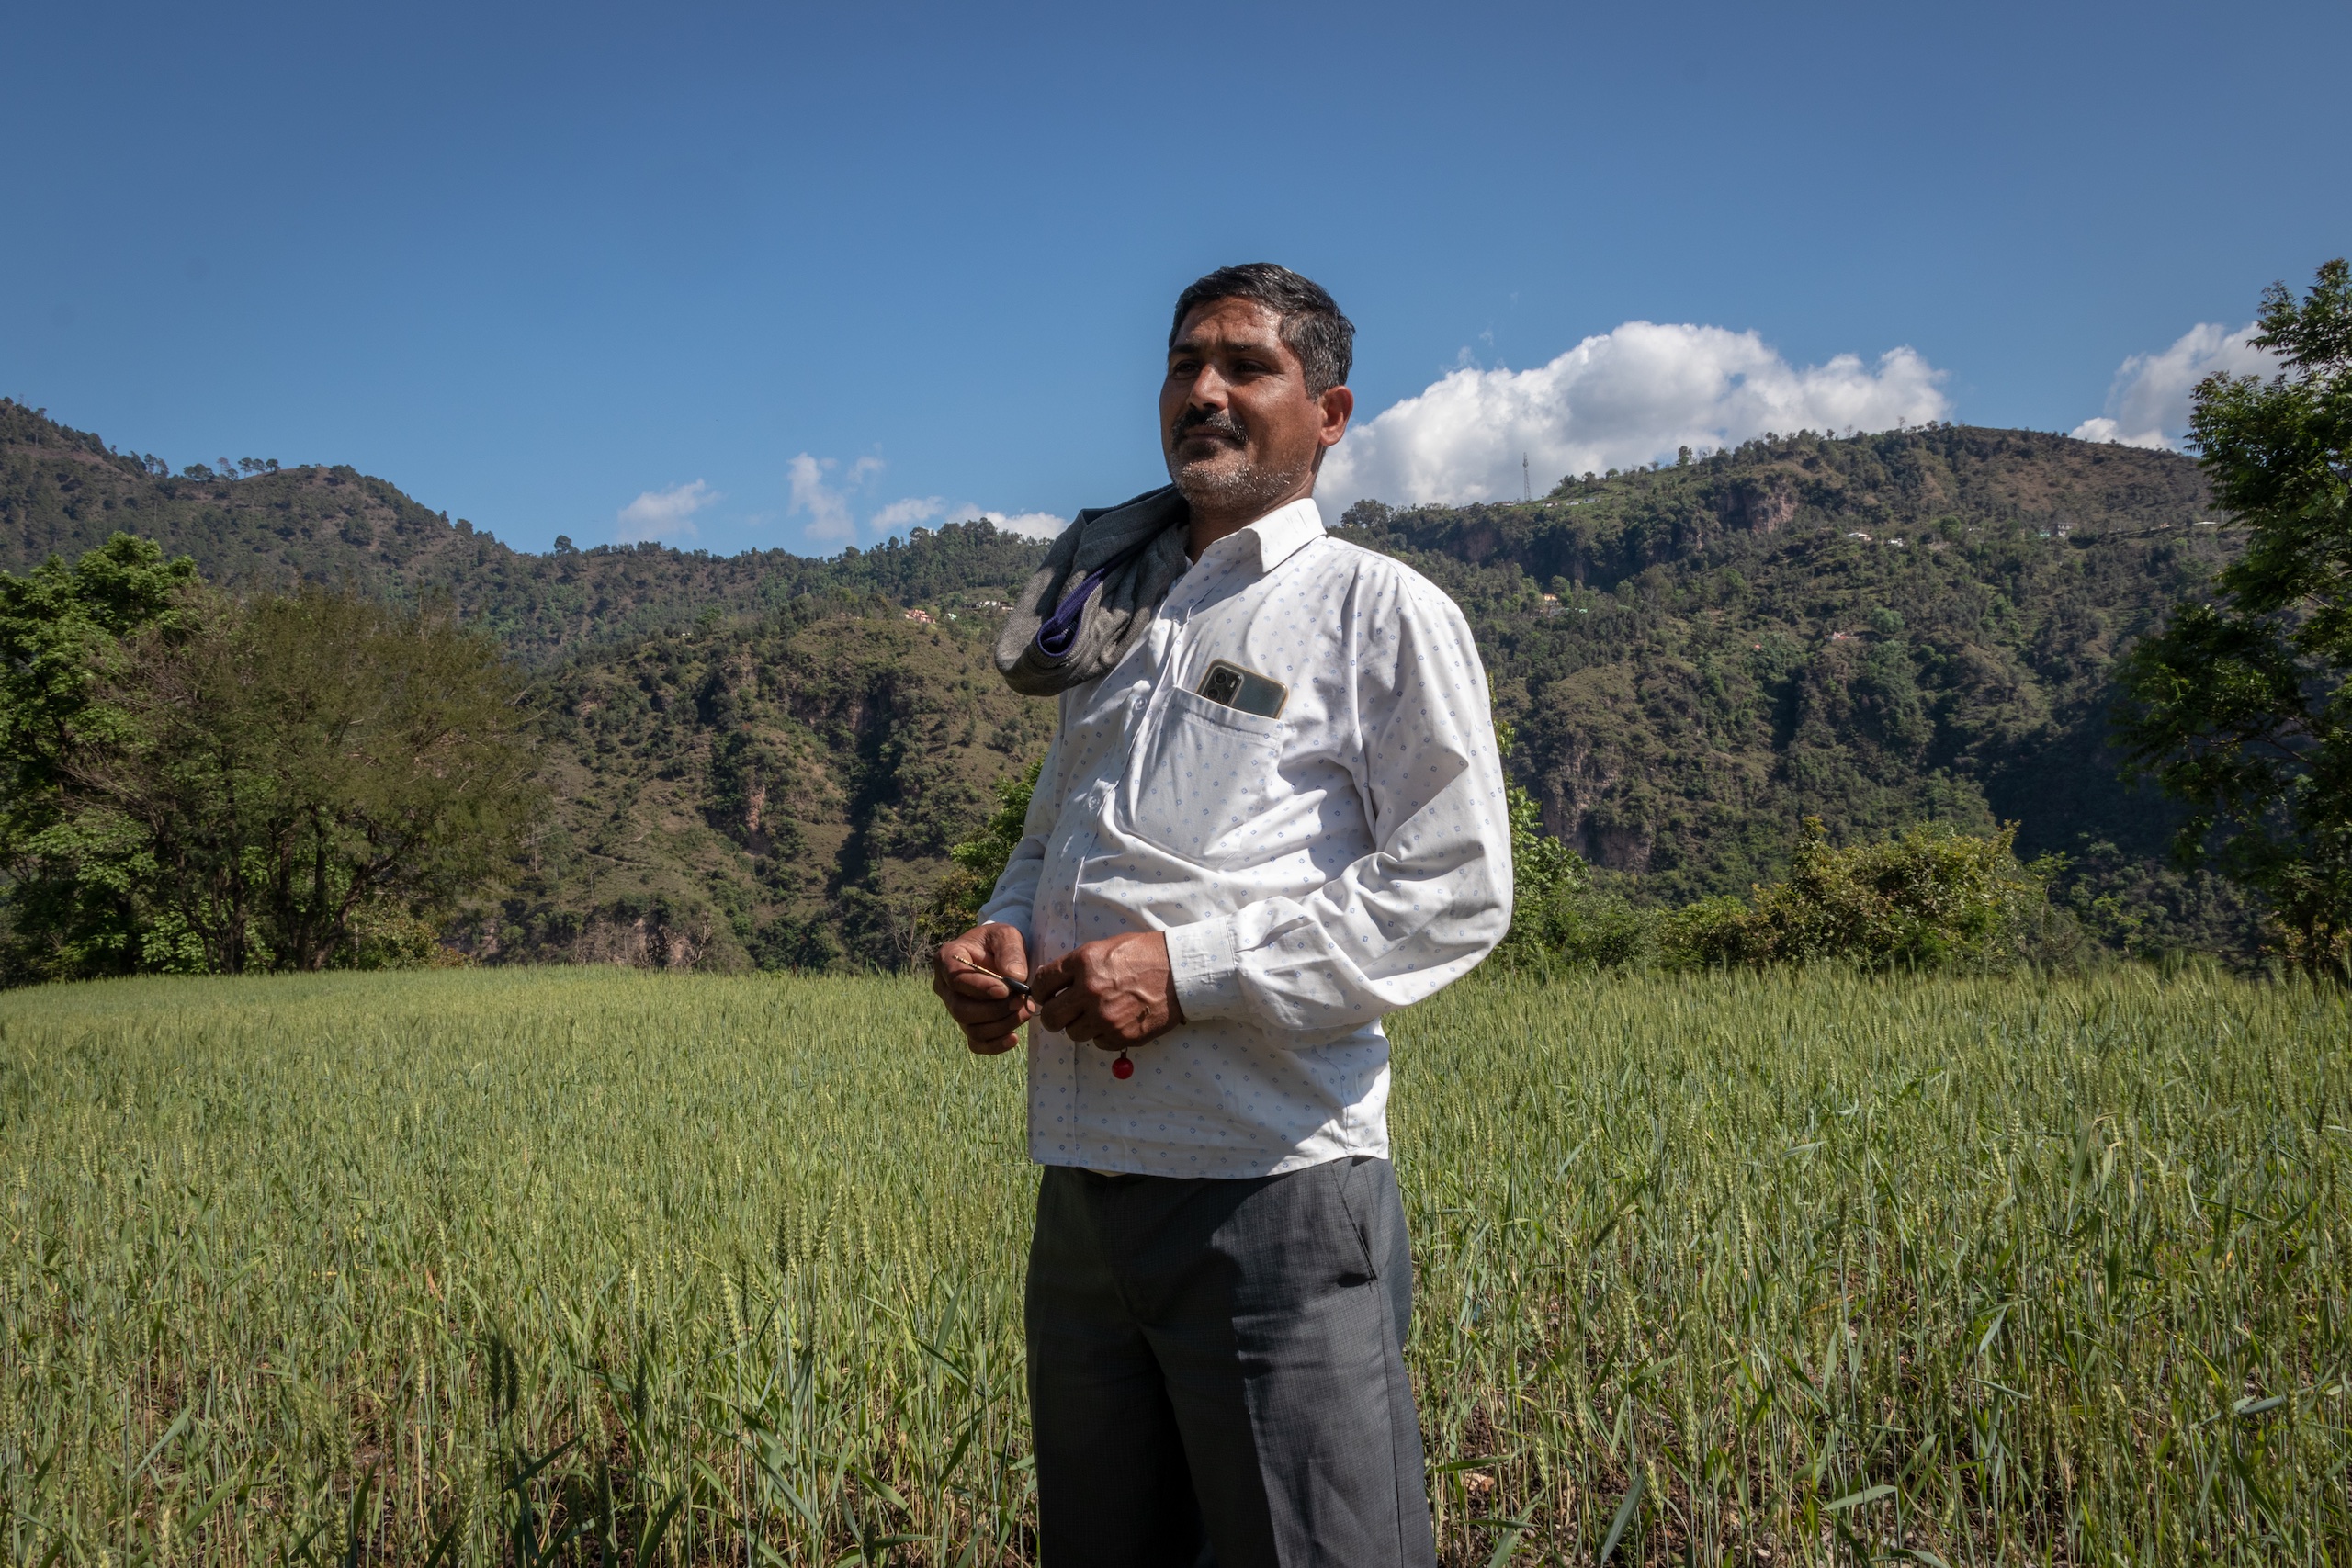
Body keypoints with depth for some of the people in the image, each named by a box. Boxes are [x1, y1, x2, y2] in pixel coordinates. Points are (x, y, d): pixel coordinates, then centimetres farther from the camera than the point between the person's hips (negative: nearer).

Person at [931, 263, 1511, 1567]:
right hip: (1082, 1176, 7)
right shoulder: (1113, 621, 18)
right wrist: (997, 938, 3)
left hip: (1276, 1182, -6)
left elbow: (1456, 889, -9)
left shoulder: (1385, 611, -1)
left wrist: (1191, 968, -16)